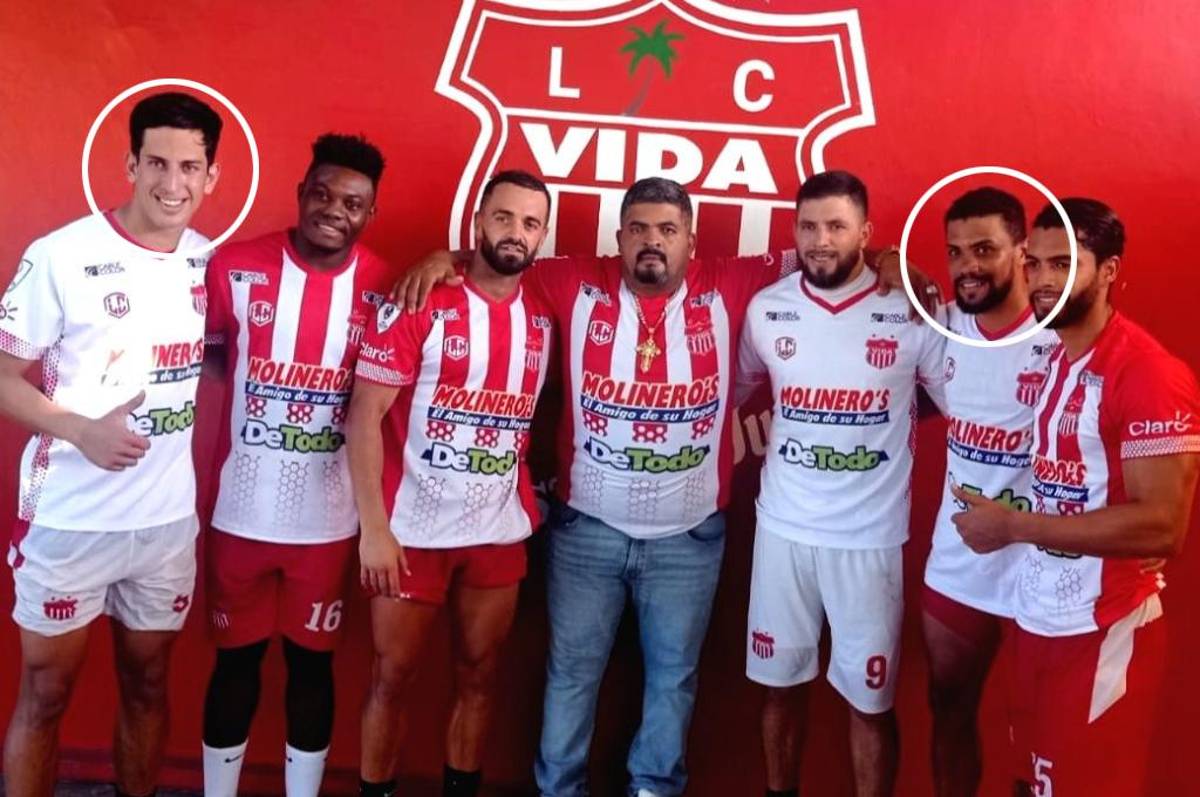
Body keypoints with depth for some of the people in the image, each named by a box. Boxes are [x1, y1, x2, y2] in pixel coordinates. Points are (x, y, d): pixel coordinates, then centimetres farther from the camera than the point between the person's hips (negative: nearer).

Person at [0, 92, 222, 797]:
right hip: (69, 517, -4)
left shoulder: (212, 261, 1)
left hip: (169, 518, 4)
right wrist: (82, 430, -25)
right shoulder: (61, 257, -12)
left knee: (147, 684, 18)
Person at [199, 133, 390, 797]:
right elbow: (210, 352, 6)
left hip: (329, 516, 0)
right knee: (236, 659, 15)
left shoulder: (384, 287, -6)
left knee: (312, 661, 15)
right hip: (241, 509, 0)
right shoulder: (236, 266, -6)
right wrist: (262, 394, -3)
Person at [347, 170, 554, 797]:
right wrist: (373, 527, -17)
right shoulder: (421, 305, -10)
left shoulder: (543, 319, 4)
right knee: (392, 678, 9)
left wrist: (532, 500, 5)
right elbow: (364, 416, -13)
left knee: (479, 678, 15)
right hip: (414, 529, -4)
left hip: (500, 533, 4)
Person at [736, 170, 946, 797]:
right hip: (783, 527, 3)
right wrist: (760, 441, 5)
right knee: (780, 683, 16)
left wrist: (888, 425, -3)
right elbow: (737, 390, 15)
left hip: (870, 537, -2)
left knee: (870, 699, 8)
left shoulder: (912, 314, -8)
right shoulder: (766, 309, 0)